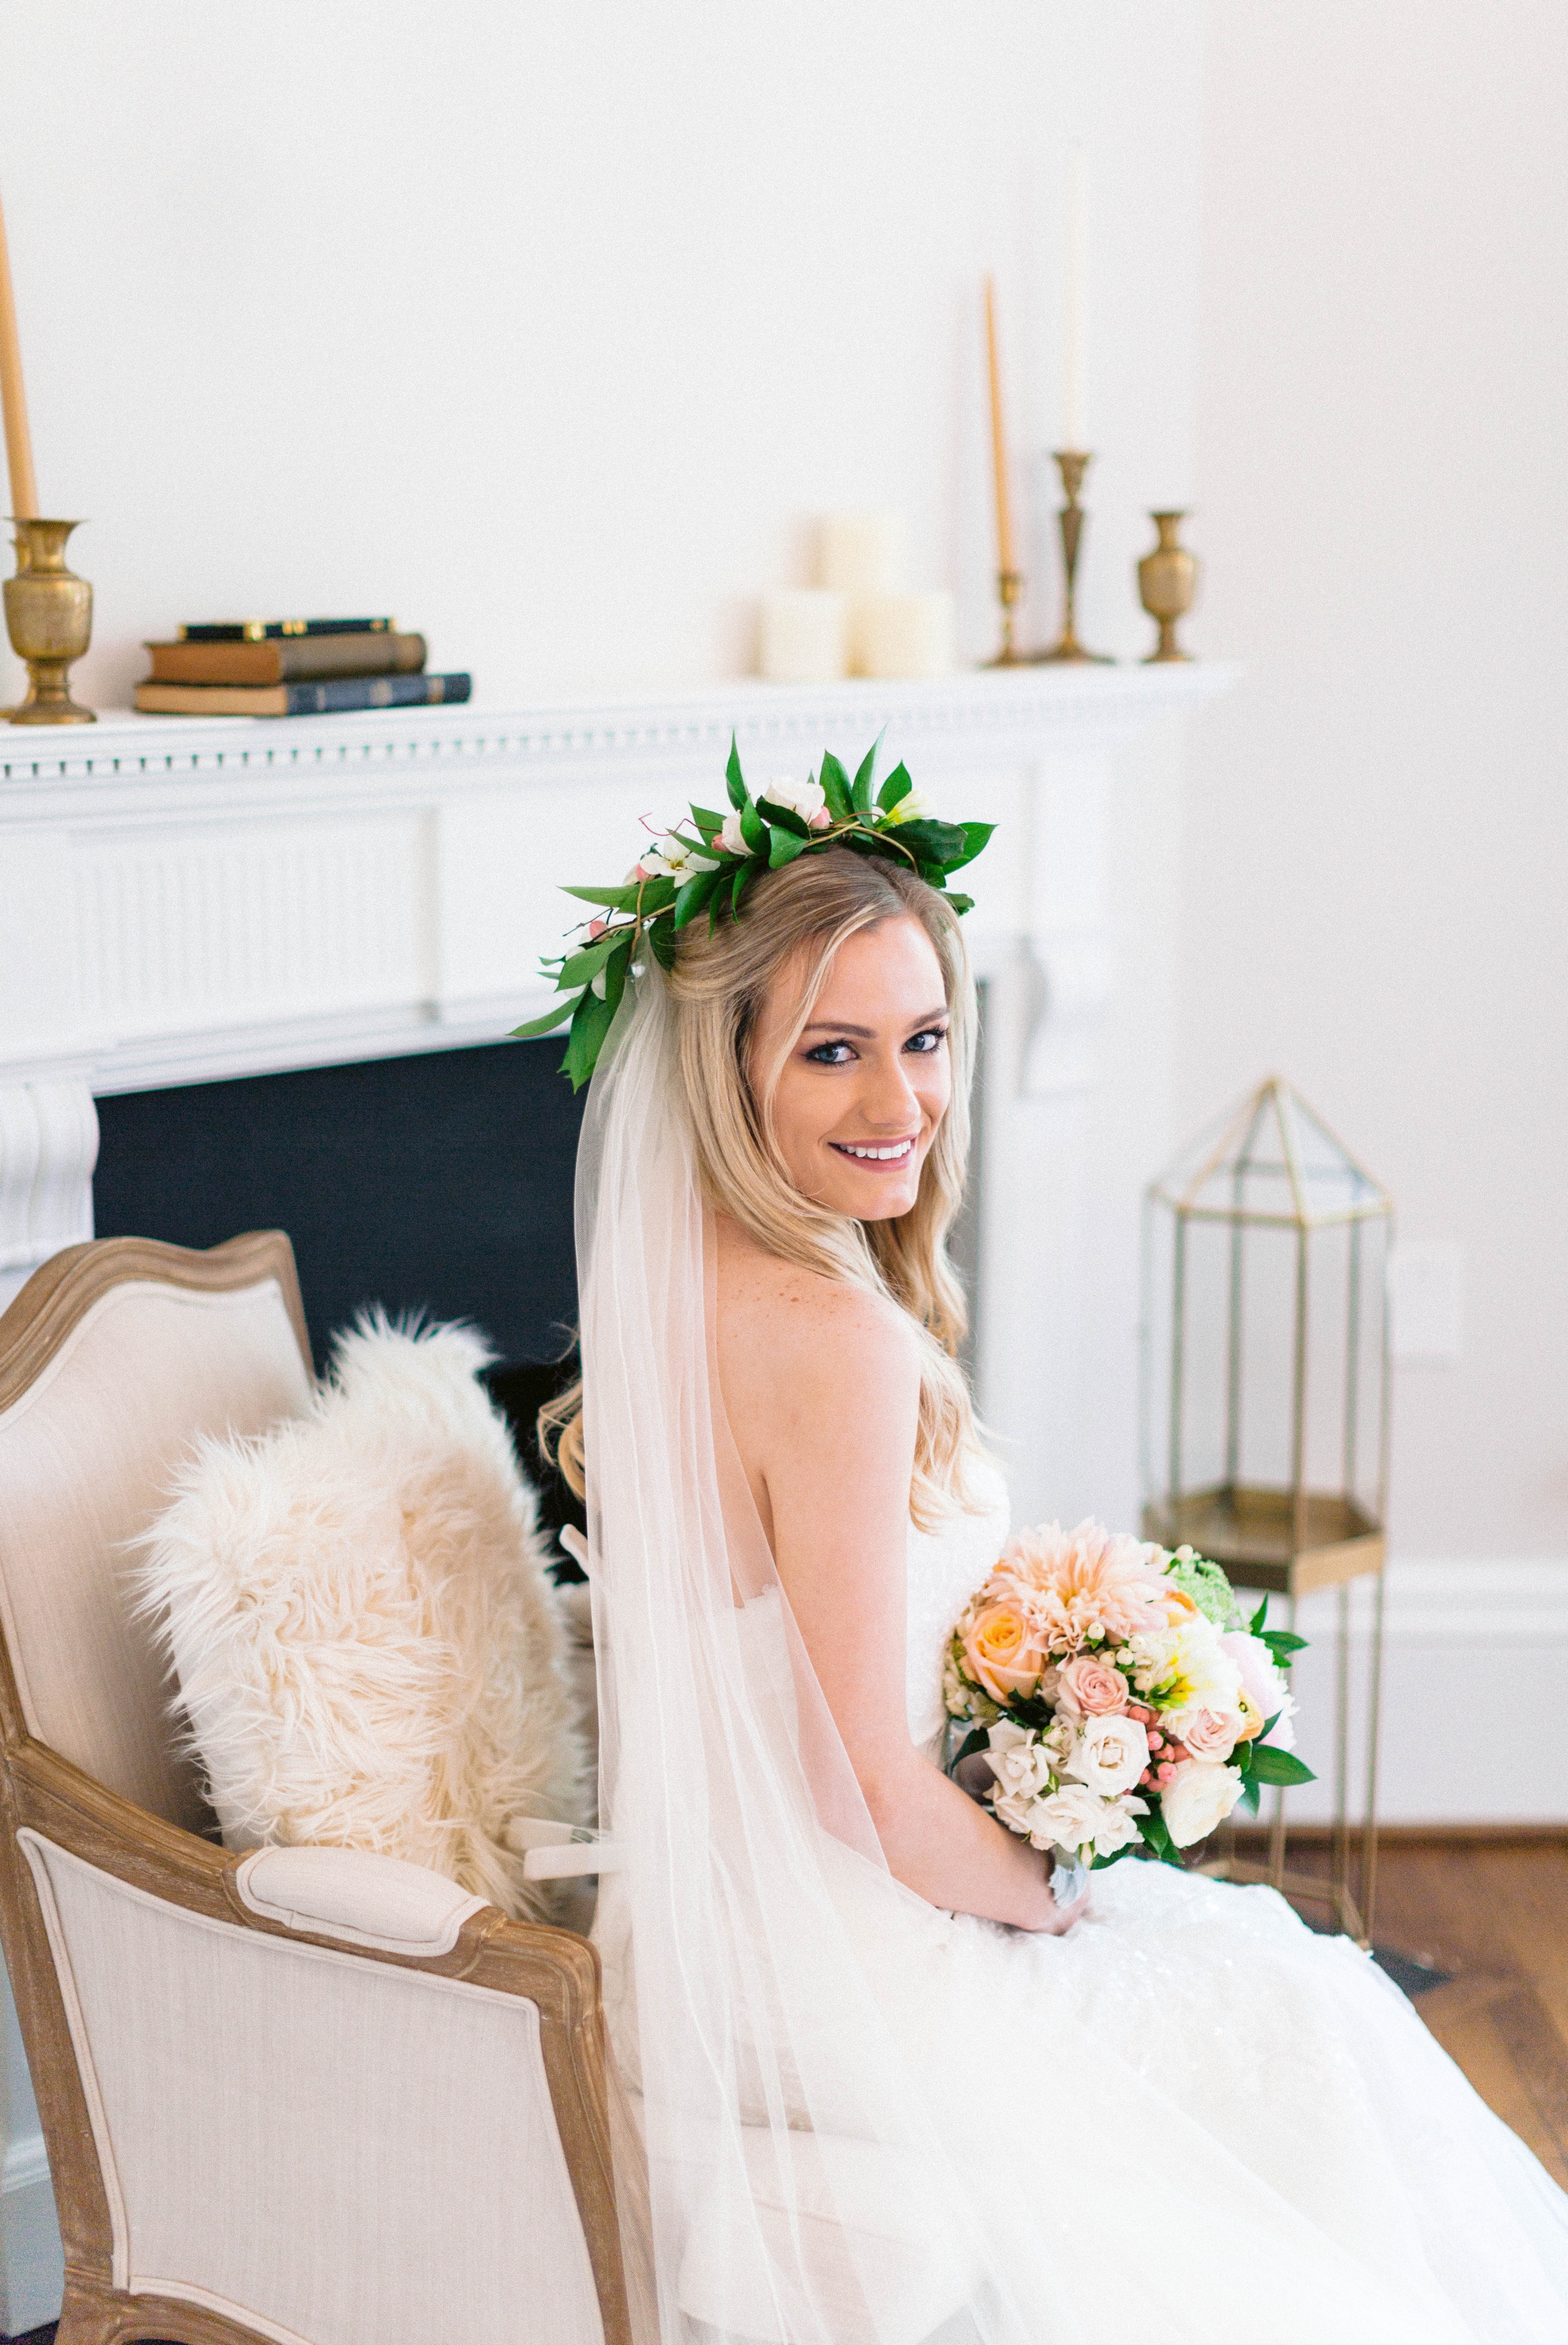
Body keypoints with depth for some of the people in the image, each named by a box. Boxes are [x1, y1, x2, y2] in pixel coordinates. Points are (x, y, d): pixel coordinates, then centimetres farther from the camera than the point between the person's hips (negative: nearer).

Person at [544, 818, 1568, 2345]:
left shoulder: (683, 1291, 1)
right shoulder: (836, 1340, -28)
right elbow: (875, 1790, -24)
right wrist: (1050, 1892, -4)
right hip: (835, 1982, -9)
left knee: (1282, 1983, 25)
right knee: (1293, 2028, 15)